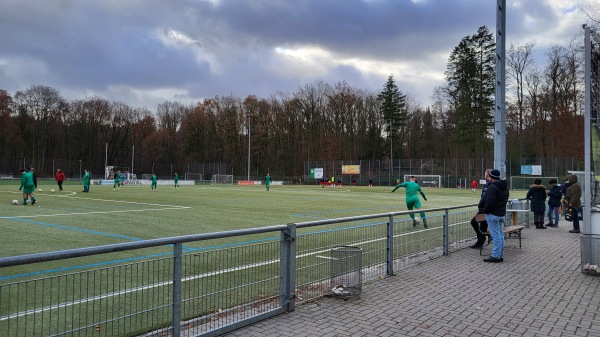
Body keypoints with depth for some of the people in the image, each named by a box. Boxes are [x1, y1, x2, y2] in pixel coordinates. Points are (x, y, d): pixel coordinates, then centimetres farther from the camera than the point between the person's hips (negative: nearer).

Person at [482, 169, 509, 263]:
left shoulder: (492, 187, -18)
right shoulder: (505, 186, 13)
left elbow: (490, 202, -24)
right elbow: (506, 200, 19)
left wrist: (485, 210, -11)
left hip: (493, 214, -9)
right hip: (502, 213, 9)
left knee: (496, 235, -6)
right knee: (500, 234, 12)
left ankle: (496, 256, -2)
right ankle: (500, 255, 18)